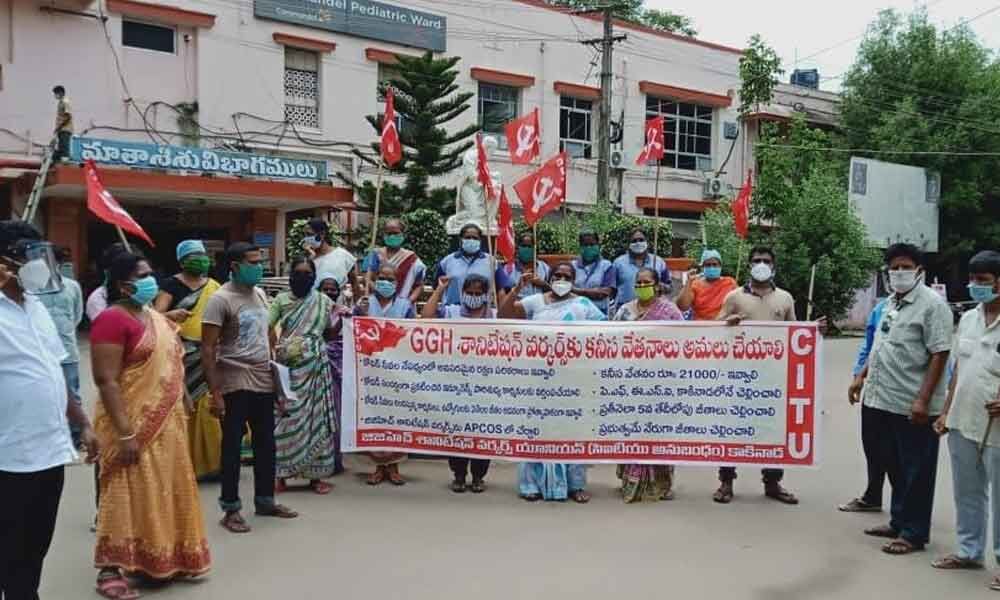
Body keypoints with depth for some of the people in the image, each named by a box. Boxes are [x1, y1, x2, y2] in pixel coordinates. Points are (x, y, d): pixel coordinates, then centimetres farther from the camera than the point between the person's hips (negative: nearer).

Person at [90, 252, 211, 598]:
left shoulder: (155, 316, 12)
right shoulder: (113, 319, -15)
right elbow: (107, 380, -20)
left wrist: (182, 407, 16)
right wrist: (125, 434, -24)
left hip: (166, 423, 8)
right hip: (135, 426, -8)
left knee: (166, 492, 15)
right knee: (131, 496, 0)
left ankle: (167, 561, 28)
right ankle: (110, 570, 12)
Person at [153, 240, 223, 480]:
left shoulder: (214, 286, 13)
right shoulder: (171, 285, -1)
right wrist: (172, 314, -32)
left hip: (209, 354, 4)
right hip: (181, 354, -4)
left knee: (209, 407, 3)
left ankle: (211, 461, 12)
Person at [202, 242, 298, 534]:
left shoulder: (260, 294, 11)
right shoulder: (220, 299, -12)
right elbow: (208, 349, -14)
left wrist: (278, 377, 14)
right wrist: (215, 393, -18)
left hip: (264, 383, 7)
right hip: (235, 385, -7)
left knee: (265, 444, 15)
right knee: (232, 446, 4)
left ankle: (264, 500, 29)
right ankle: (231, 509, 15)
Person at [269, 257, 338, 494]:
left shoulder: (323, 301, 9)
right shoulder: (281, 300, 5)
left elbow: (329, 334, 15)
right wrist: (273, 349, -17)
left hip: (314, 366, 1)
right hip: (288, 366, -1)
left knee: (315, 416, 2)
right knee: (286, 417, -2)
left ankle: (315, 476, 9)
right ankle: (281, 475, 8)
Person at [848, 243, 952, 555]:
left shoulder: (932, 304, -11)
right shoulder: (892, 302, 14)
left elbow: (939, 355, -16)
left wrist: (923, 400, -21)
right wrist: (862, 377, 19)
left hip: (913, 405, -8)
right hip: (885, 400, 8)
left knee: (916, 471, 3)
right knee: (894, 467, 17)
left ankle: (914, 533, 13)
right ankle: (899, 522, 29)